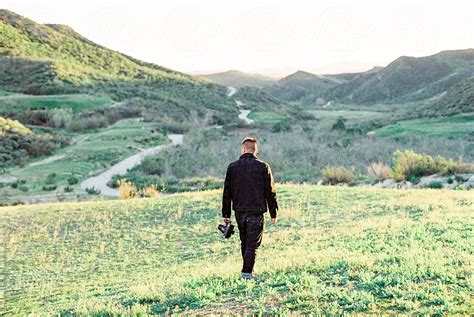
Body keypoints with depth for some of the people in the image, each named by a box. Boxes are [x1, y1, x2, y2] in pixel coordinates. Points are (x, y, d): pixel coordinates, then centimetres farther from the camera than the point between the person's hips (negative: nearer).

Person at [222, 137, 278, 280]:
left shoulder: (232, 167, 2)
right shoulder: (263, 167, -5)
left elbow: (227, 192, 5)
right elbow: (270, 192, -3)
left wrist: (226, 214, 11)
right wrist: (274, 214, 4)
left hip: (239, 212, 3)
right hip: (256, 212, -3)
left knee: (244, 242, 18)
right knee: (253, 244, 1)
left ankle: (248, 269, 24)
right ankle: (247, 272, -5)